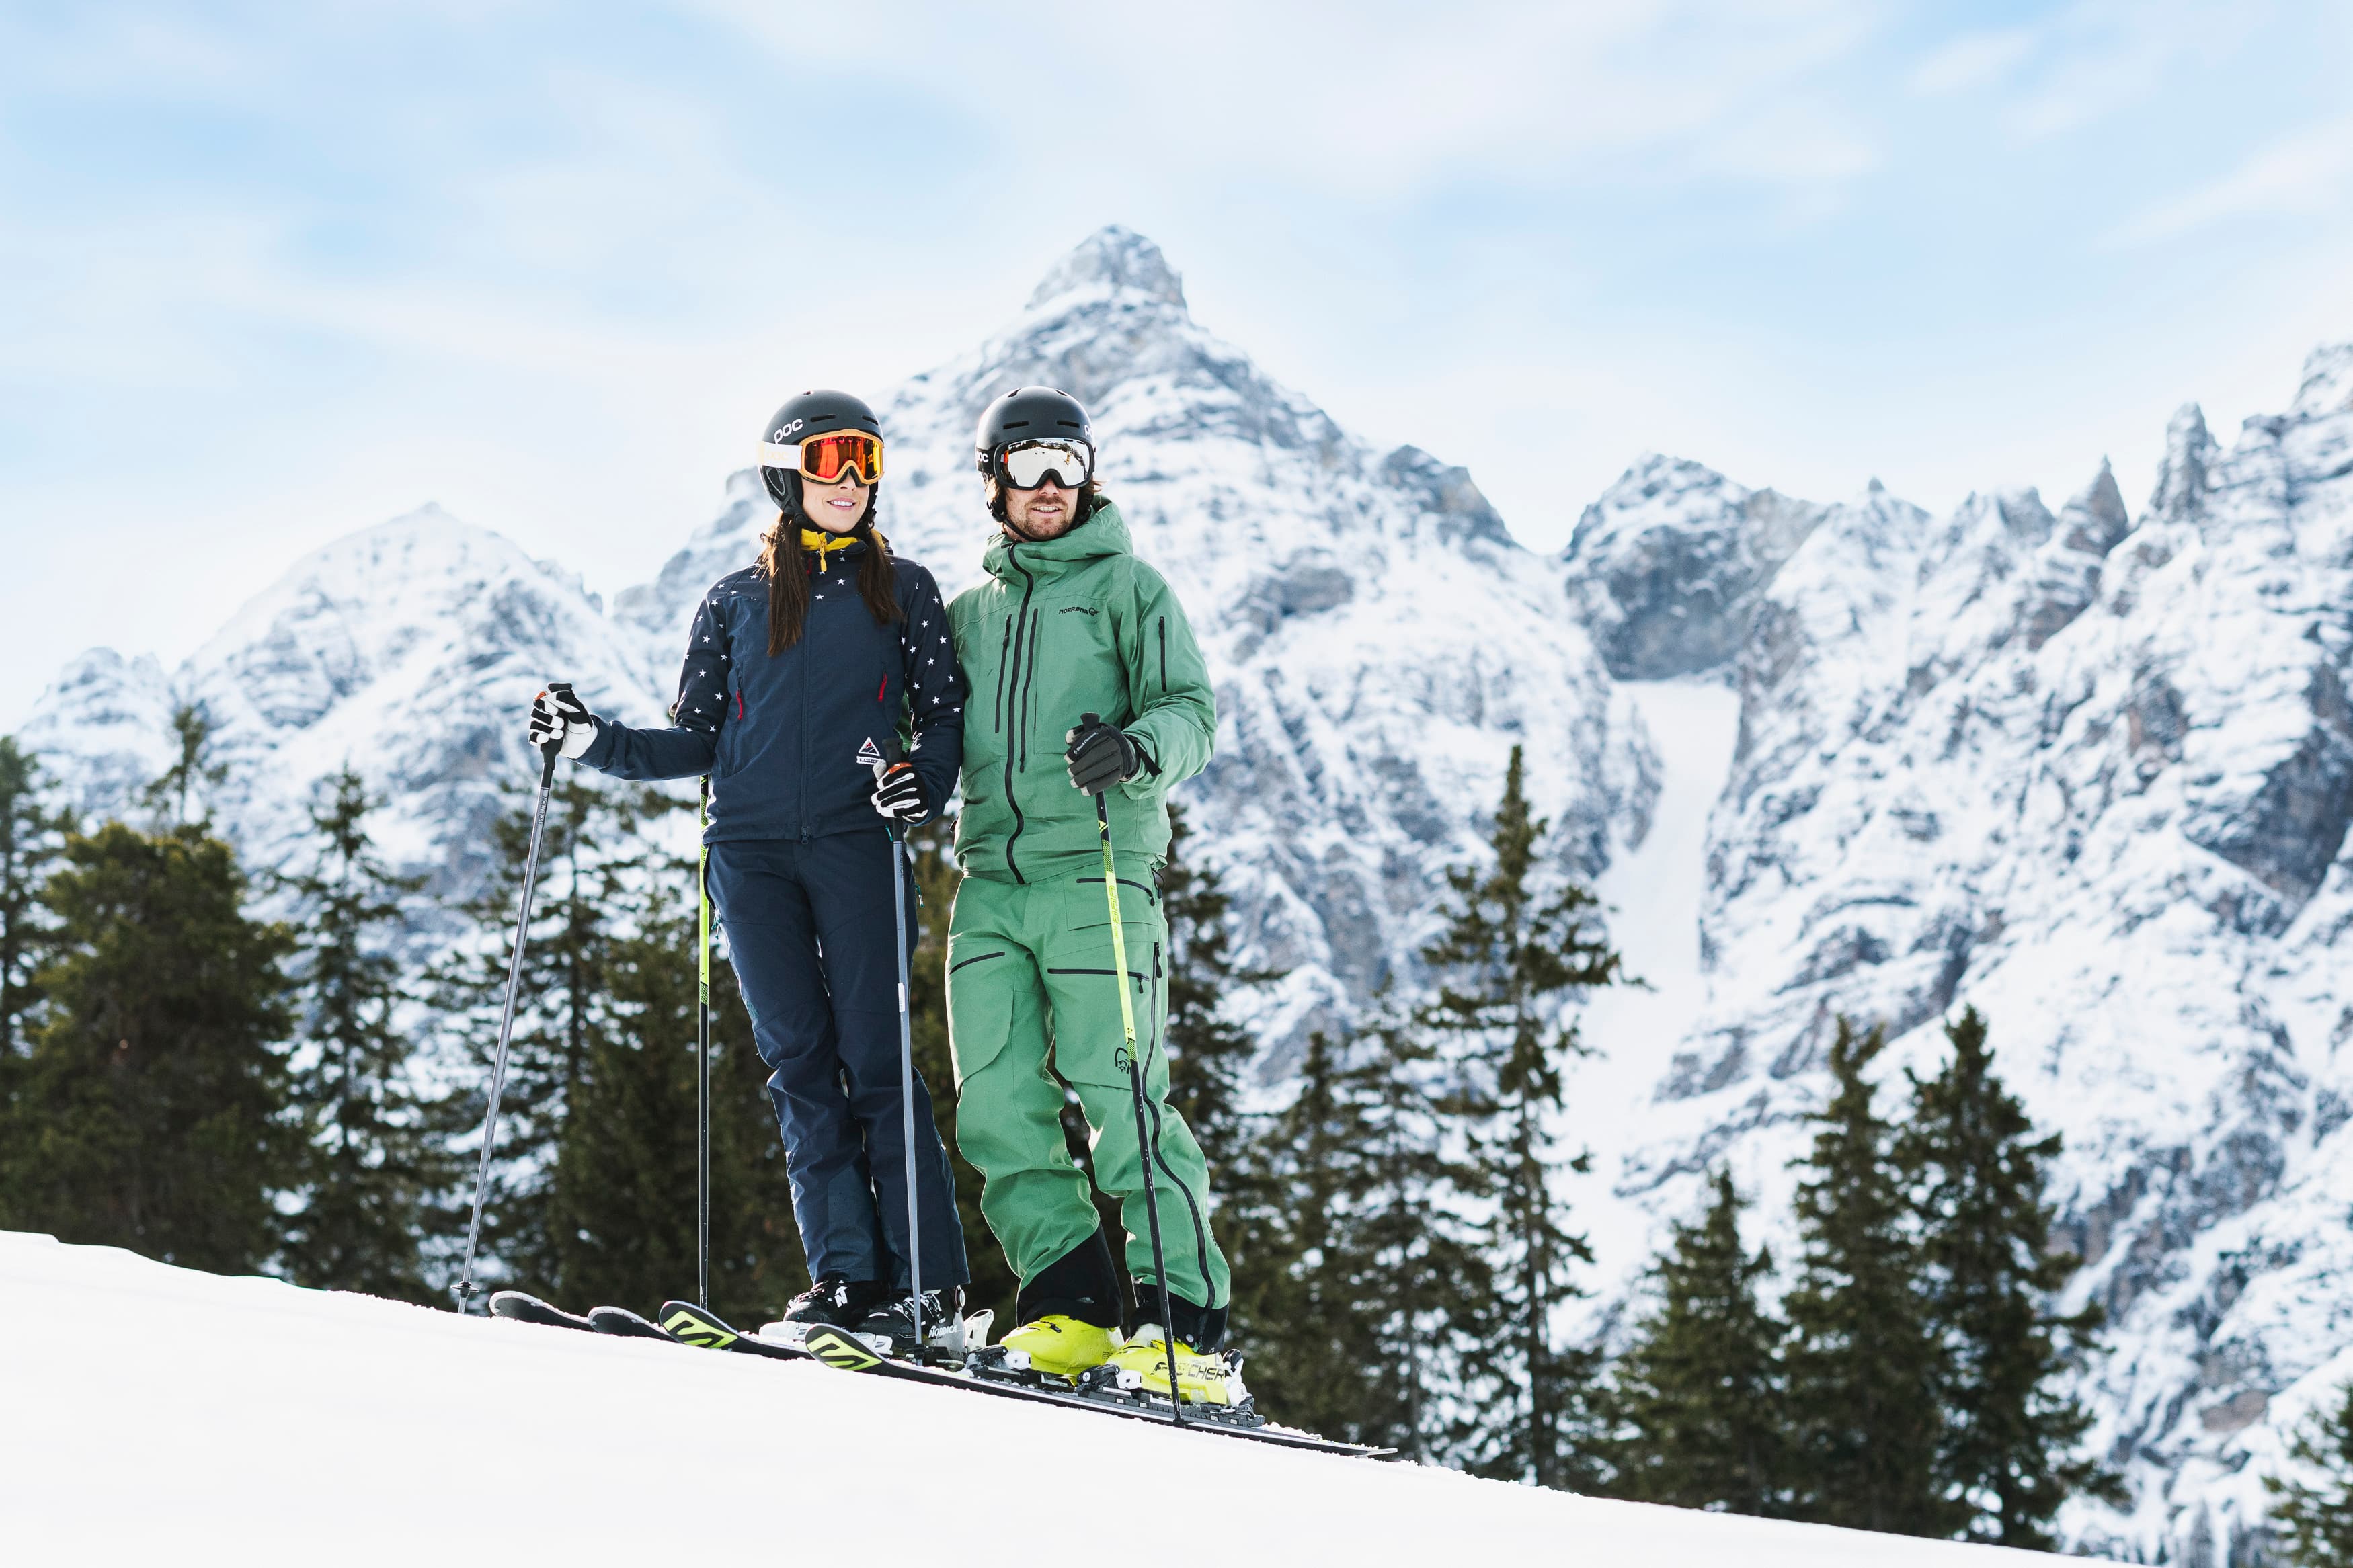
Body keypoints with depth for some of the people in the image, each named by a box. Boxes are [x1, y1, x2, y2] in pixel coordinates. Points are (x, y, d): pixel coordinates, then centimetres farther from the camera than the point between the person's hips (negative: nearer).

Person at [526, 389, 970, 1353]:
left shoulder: (902, 591, 12)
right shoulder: (735, 603, 15)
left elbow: (944, 714, 9)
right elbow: (696, 742, 16)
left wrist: (924, 779, -12)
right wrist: (596, 742, 2)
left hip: (853, 841, -2)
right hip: (750, 849, 2)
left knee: (875, 1059, -8)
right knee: (800, 1060, -3)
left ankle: (932, 1288, -7)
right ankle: (847, 1274, -2)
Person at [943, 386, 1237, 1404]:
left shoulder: (1126, 586, 8)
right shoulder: (968, 613, 23)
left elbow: (1192, 711, -2)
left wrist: (1137, 748, -24)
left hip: (1096, 875, -5)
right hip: (991, 878, 5)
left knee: (1116, 1099, -12)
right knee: (996, 1104, -4)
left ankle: (1188, 1329, -10)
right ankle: (1070, 1306, 3)